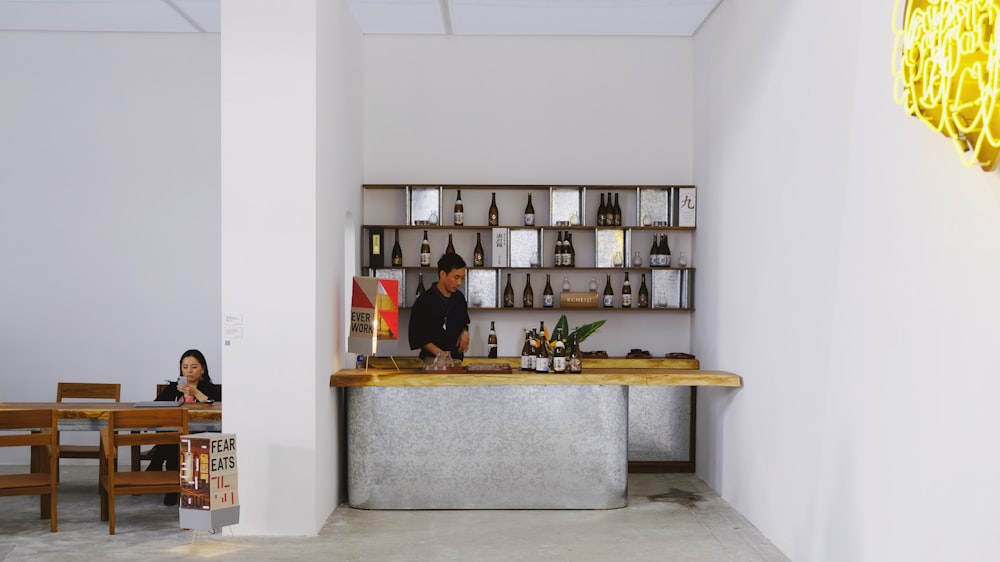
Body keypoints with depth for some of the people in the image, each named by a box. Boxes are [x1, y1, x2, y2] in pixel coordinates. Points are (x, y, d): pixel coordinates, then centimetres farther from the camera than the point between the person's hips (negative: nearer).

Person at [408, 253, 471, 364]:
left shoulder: (459, 298, 11)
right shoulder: (424, 301, -6)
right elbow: (416, 336, -6)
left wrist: (465, 332, 5)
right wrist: (439, 353, -15)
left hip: (457, 359, 5)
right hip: (433, 360, -4)